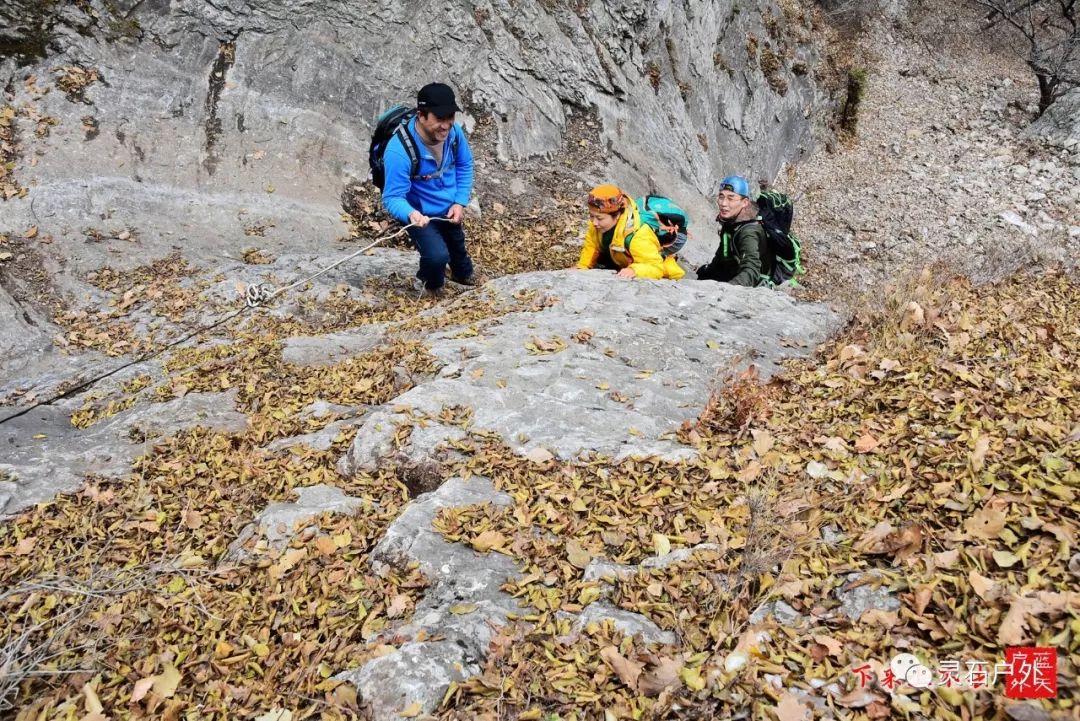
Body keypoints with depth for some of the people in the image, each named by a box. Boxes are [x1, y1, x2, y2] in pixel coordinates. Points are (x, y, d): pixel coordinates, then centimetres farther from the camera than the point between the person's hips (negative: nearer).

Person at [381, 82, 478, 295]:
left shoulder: (454, 132, -23)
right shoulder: (399, 150, -38)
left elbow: (465, 166, -3)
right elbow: (392, 197, -35)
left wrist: (460, 202, -12)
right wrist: (410, 214, -56)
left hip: (449, 209, 5)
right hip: (420, 215, -5)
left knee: (457, 243, 29)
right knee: (437, 256, -25)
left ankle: (463, 273, 64)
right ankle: (429, 283, 12)